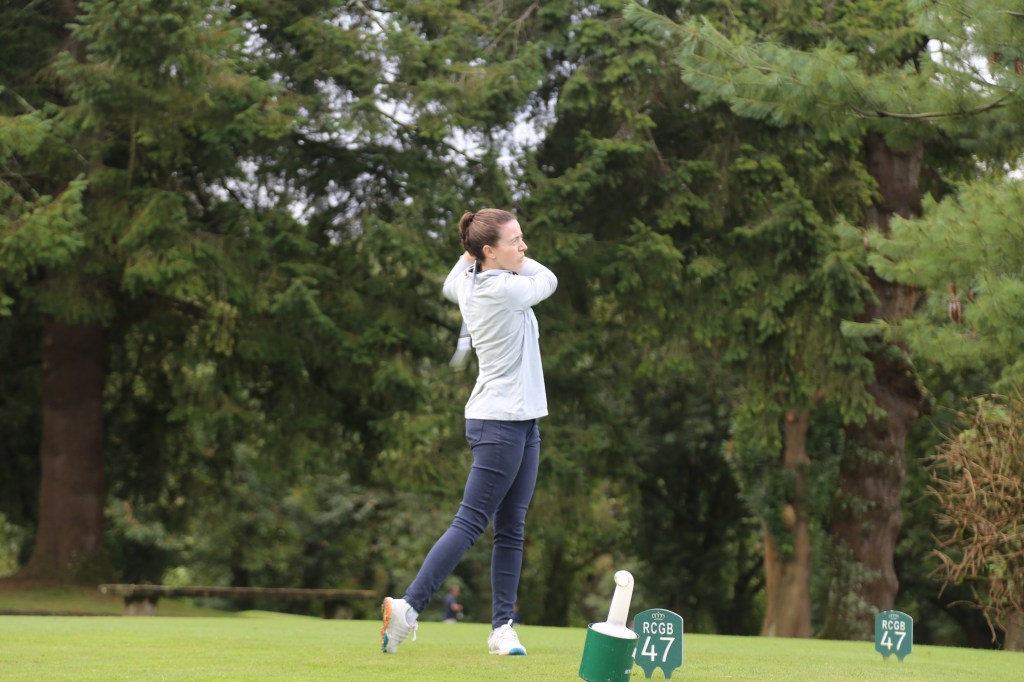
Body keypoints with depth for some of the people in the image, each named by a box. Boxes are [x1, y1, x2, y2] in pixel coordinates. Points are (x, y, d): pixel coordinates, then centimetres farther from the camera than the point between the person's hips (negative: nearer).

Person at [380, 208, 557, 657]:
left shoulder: (468, 281, 7)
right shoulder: (502, 290, -17)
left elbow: (450, 286, 32)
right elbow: (548, 279, 0)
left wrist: (470, 252, 18)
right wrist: (517, 261, 11)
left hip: (522, 422, 9)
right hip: (498, 422, -9)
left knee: (512, 528, 7)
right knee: (470, 523, -8)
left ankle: (502, 626, 7)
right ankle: (408, 606, -8)